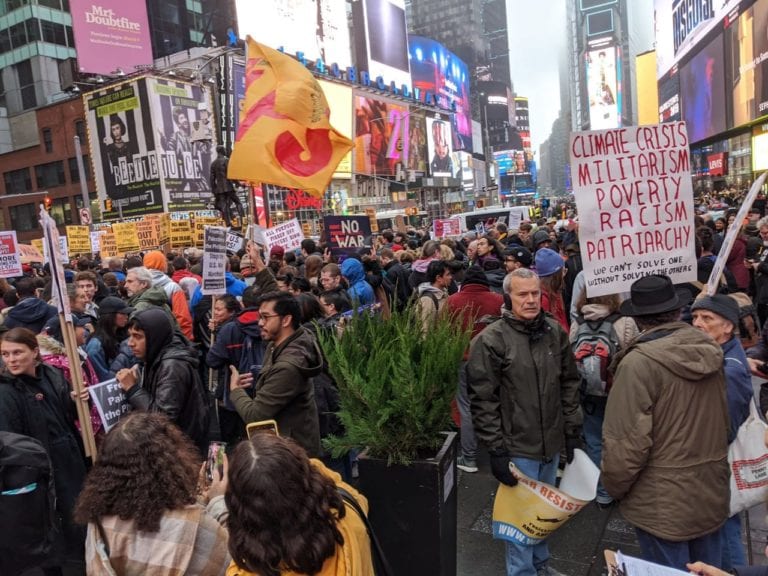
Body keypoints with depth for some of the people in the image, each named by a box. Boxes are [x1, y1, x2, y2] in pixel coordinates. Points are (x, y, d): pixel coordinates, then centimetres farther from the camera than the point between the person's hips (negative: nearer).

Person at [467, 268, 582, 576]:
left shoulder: (555, 332, 1)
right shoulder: (490, 340, -16)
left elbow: (569, 385, 10)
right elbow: (483, 400, -15)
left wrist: (573, 431, 9)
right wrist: (496, 449, -15)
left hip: (552, 442, 6)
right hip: (517, 446, -5)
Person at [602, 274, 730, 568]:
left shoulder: (639, 362, -23)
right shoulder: (710, 351, -1)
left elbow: (626, 441, -22)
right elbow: (724, 420, 11)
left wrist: (615, 487, -5)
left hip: (664, 502, -7)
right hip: (712, 493, 7)